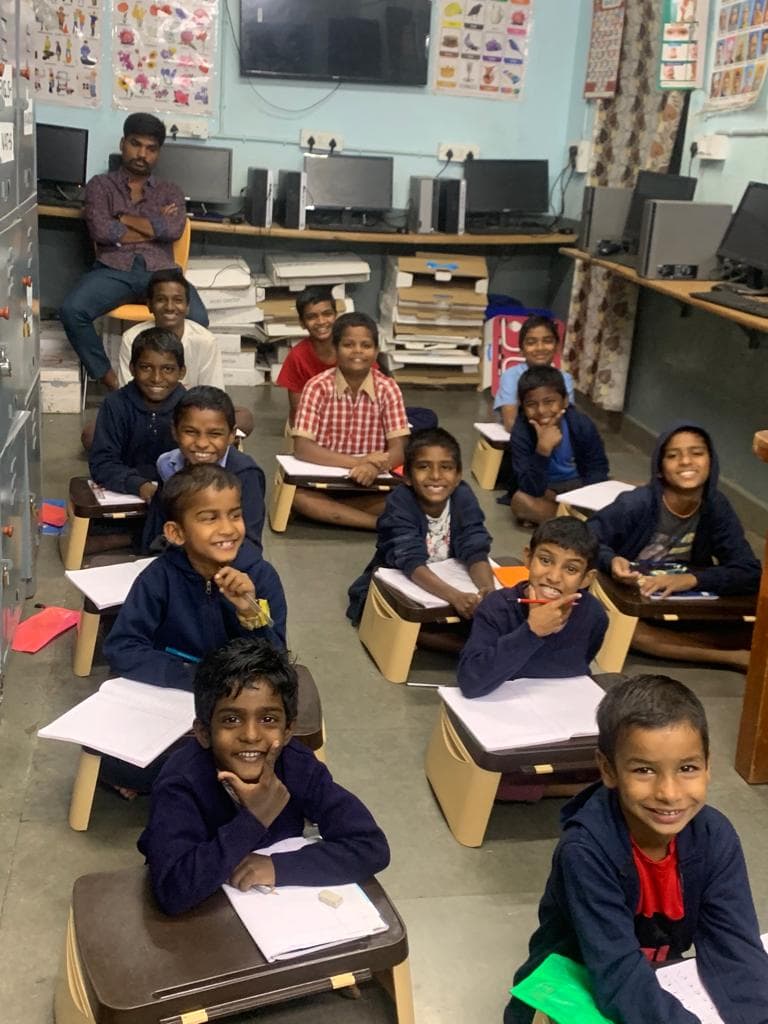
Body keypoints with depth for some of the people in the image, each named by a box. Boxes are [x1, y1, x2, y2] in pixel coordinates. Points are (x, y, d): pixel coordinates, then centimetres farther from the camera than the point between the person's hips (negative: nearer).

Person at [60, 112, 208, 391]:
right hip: (114, 269, -1)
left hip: (159, 271, 1)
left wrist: (124, 218, 3)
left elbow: (174, 229, 0)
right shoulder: (101, 185, 17)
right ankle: (110, 380, -16)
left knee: (197, 320, -31)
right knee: (72, 310, -31)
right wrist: (154, 226, 3)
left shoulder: (170, 192, 23)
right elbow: (101, 231, -3)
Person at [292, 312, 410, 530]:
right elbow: (302, 448, -17)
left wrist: (373, 466, -35)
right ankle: (383, 523, -26)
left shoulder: (388, 389, -5)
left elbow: (398, 450, -11)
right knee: (295, 493, -33)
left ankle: (326, 509, -16)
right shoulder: (318, 387, -9)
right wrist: (359, 461, -28)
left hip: (368, 482, 1)